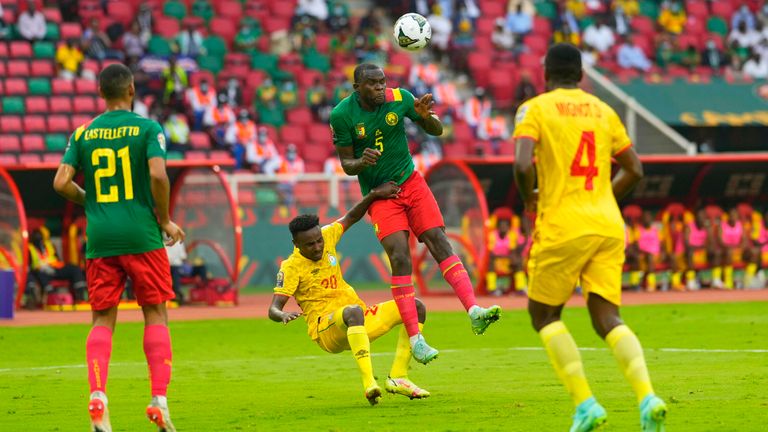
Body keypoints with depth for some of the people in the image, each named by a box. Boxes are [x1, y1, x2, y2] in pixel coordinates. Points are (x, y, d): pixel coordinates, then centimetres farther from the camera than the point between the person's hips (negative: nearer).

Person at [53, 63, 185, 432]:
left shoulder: (83, 133, 7)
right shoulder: (147, 128, -2)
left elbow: (61, 183, 0)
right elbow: (158, 175, -15)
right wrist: (165, 220, -2)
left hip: (99, 237, 3)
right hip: (141, 236, -2)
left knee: (103, 319, 6)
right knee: (155, 315, 6)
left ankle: (97, 397, -12)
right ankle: (159, 400, -1)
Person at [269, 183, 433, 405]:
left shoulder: (326, 236, 5)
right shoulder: (291, 267, -11)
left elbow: (352, 217, 16)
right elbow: (273, 309, -17)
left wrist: (374, 195, 1)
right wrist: (283, 315, -40)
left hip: (358, 324, 8)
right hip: (326, 329, -8)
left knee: (416, 307, -2)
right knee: (353, 311, -42)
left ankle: (397, 378, -11)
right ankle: (369, 383, -53)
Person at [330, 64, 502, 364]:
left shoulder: (400, 98, -8)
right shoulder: (342, 114, -12)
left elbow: (437, 131, 3)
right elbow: (346, 164, -5)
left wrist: (426, 117, -20)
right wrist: (361, 162, -28)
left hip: (410, 182, 2)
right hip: (379, 193, -2)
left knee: (439, 242, -12)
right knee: (399, 257, -16)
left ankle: (474, 311, -18)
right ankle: (415, 339, -14)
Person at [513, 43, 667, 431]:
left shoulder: (535, 109, -1)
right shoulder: (604, 111, 14)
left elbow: (522, 164, -16)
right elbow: (634, 170, 17)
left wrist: (529, 200, 3)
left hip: (562, 227, -4)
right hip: (608, 226, 4)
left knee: (543, 314, 12)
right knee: (607, 318, 3)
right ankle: (647, 397, -21)